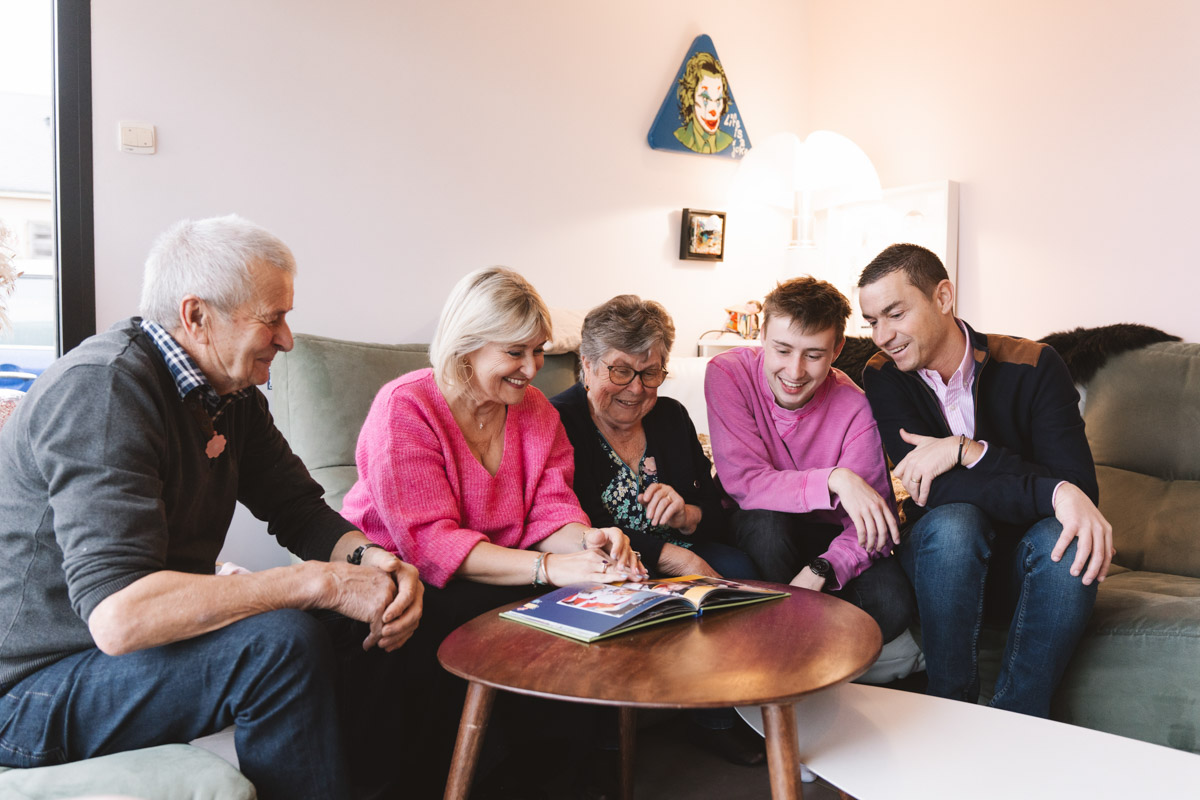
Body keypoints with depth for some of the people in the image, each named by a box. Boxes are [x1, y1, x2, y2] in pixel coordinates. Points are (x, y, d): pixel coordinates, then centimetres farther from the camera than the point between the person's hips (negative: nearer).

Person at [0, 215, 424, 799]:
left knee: (382, 611, 1)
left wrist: (368, 556, -18)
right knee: (282, 641, -31)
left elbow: (301, 512, 5)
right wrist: (324, 581, -34)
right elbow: (119, 615, -36)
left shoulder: (230, 389, 3)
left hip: (148, 641, 9)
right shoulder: (103, 389, -26)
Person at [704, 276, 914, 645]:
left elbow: (871, 527, -21)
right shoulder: (728, 374, -19)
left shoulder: (853, 407, -18)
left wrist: (819, 573, -40)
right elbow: (743, 481, -26)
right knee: (767, 520, -36)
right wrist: (833, 479, -39)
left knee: (893, 603, -25)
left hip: (824, 533, 1)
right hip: (754, 526, -1)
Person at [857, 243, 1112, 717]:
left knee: (1071, 542, -32)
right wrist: (1055, 492, -36)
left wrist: (965, 450, -30)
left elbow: (1080, 485, -20)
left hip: (1022, 552, 1)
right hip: (939, 551, 0)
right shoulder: (883, 378, -10)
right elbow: (935, 490, -23)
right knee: (953, 523, -34)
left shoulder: (1032, 366, -12)